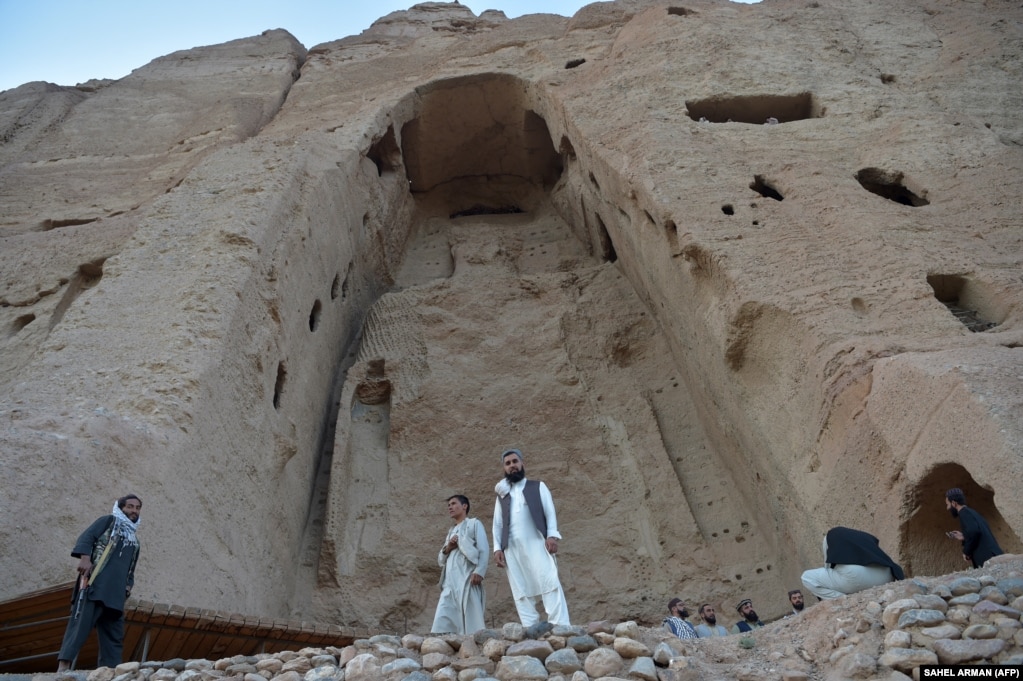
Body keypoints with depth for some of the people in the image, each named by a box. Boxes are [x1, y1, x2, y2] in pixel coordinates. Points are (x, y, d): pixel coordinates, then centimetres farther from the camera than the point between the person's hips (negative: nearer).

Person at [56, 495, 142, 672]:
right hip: (94, 583, -7)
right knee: (81, 622, -17)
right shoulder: (108, 521, 12)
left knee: (114, 634, 3)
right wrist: (85, 557, -19)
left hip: (116, 591, 7)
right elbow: (86, 537, -2)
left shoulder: (134, 541, 29)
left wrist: (129, 584, 12)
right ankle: (64, 664, -19)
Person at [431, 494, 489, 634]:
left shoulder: (474, 524, 12)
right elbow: (440, 560, 26)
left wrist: (479, 572, -17)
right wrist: (447, 548, 4)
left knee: (471, 622, -9)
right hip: (450, 583, 6)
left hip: (468, 579, -6)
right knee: (442, 622, -6)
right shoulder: (451, 532, 29)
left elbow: (484, 550, -1)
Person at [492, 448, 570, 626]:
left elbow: (550, 512, 6)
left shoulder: (538, 486, 17)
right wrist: (497, 548, 2)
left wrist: (552, 535, -11)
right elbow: (497, 524, 17)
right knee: (521, 592, -2)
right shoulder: (502, 494, 25)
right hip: (512, 549, 3)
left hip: (537, 543, -3)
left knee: (550, 583, -16)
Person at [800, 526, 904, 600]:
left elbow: (828, 568, 27)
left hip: (856, 576, -6)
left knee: (807, 577, 16)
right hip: (885, 578, 6)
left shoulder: (831, 535, 28)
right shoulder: (869, 537, 39)